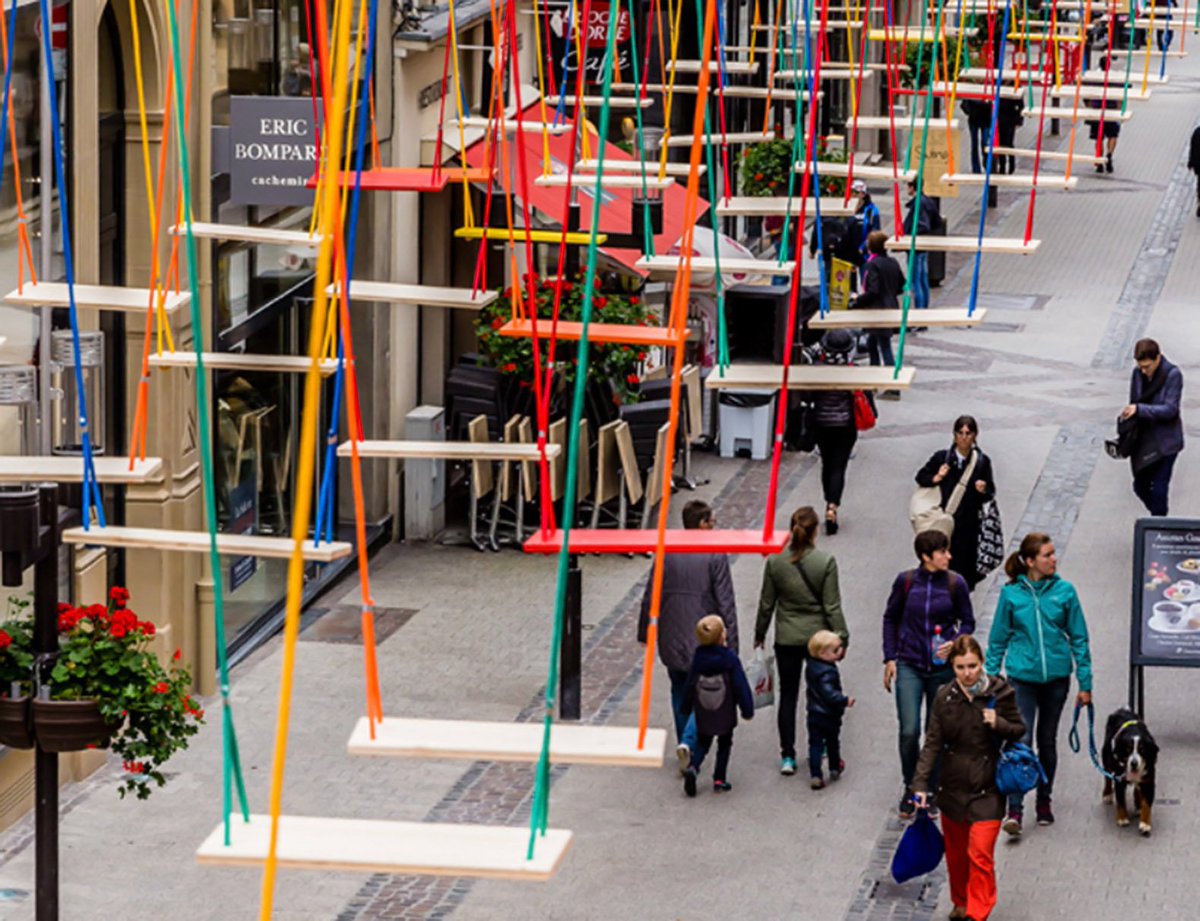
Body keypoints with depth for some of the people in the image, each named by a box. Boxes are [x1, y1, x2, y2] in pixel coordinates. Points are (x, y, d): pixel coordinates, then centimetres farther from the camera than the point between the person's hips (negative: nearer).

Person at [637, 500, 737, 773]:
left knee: (680, 691, 19)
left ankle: (685, 745, 24)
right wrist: (731, 641, -5)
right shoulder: (715, 556, -12)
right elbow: (725, 602, -12)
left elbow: (650, 596, 2)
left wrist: (645, 632, 14)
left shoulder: (665, 553, -2)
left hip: (672, 638, 3)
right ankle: (688, 742, -14)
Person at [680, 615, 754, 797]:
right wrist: (747, 709, -5)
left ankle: (693, 767, -9)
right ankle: (719, 780, 12)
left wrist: (686, 707, 14)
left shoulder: (698, 658, -8)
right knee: (724, 744, 14)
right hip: (725, 714, -3)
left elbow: (689, 684, 1)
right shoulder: (730, 659, -18)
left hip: (703, 714, 3)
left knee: (702, 742, 16)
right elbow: (741, 686, -15)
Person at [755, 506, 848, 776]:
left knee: (788, 695, 7)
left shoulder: (775, 562, -8)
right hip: (818, 637, -1)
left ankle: (787, 756, 4)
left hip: (786, 639, 1)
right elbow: (832, 606, -10)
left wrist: (760, 633, 16)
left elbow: (766, 603, 2)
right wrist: (841, 637, 0)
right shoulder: (825, 562, -14)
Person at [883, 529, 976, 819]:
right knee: (909, 731, -9)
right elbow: (890, 619, 9)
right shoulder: (906, 581, -4)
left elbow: (968, 622, 6)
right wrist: (890, 658, 4)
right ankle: (910, 788, 11)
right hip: (909, 667, -1)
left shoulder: (955, 584, -5)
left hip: (942, 667, 1)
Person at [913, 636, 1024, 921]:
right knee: (956, 852, 17)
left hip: (988, 790, -3)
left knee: (980, 854, -11)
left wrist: (999, 724, -19)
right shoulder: (945, 698, -4)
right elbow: (932, 744, -1)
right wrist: (921, 784, -7)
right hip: (953, 787, 3)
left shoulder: (1000, 693, -9)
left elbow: (1019, 731, 3)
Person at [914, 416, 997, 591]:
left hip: (969, 524, 0)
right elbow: (921, 477, 10)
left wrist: (984, 490, -17)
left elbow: (991, 492, 6)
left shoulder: (982, 462, -1)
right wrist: (936, 478, -9)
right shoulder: (941, 458, -1)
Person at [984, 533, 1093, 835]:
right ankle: (1014, 810, -16)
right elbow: (998, 640, 5)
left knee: (1047, 742, 14)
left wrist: (1085, 683, 3)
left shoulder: (1064, 591, -1)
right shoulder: (1011, 594, -4)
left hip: (1056, 677, 2)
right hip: (1022, 678, -2)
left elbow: (1079, 638, 4)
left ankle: (1044, 802, 29)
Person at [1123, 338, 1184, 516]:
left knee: (1158, 491, -7)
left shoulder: (1173, 375, -15)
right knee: (1141, 488, 14)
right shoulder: (1138, 374, 0)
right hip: (1142, 441, 6)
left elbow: (1170, 409, -21)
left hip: (1165, 443, -6)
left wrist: (1139, 409, -30)